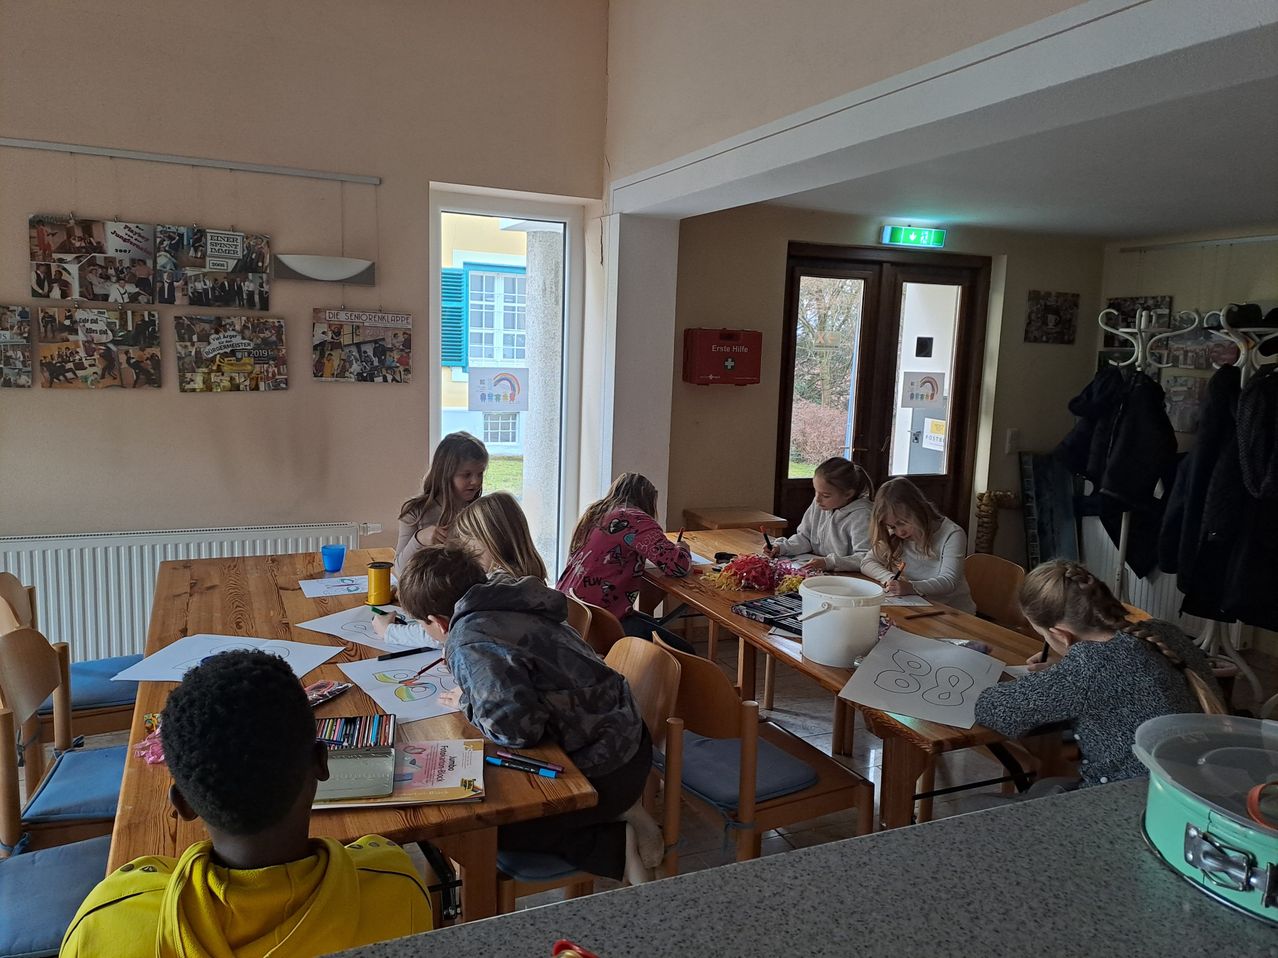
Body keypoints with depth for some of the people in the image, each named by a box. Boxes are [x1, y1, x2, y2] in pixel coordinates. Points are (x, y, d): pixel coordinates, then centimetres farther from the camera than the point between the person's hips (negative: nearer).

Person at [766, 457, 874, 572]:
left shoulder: (861, 516, -16)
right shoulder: (819, 505, 6)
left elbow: (865, 559, -25)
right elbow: (804, 537, 17)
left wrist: (829, 562, -36)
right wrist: (782, 547, -1)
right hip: (816, 575, 5)